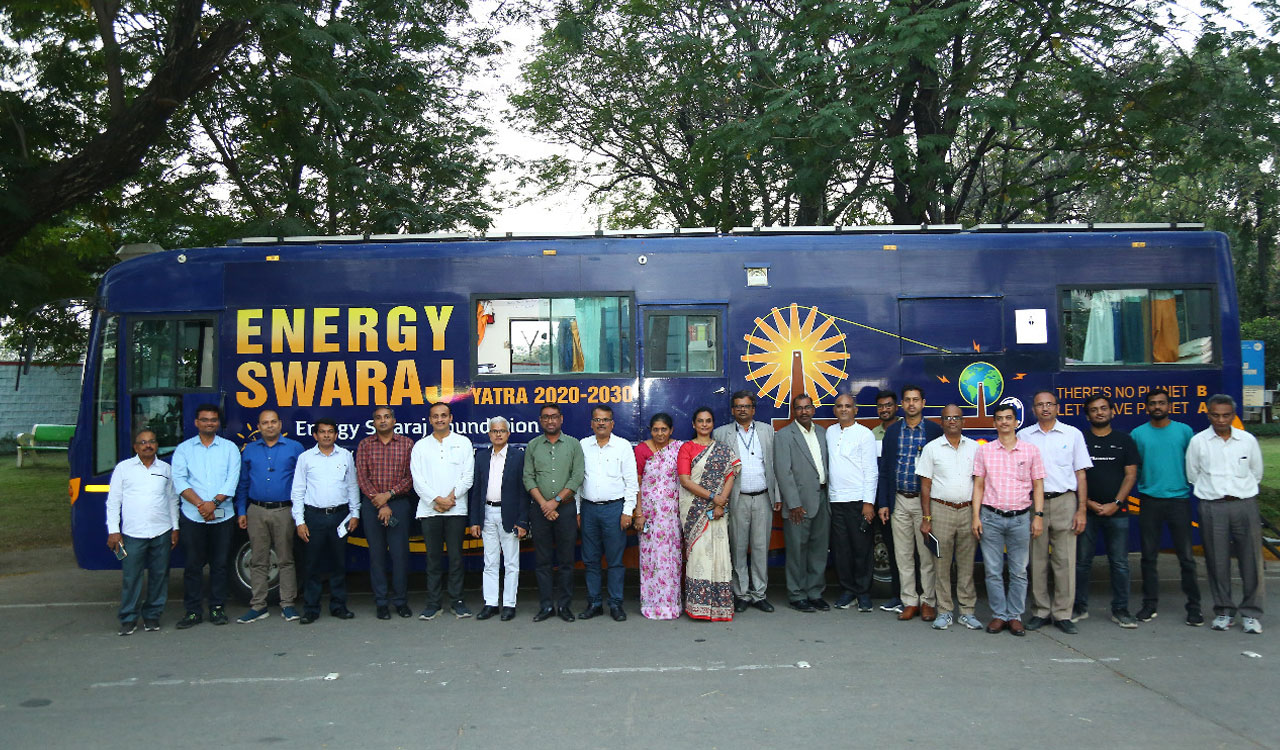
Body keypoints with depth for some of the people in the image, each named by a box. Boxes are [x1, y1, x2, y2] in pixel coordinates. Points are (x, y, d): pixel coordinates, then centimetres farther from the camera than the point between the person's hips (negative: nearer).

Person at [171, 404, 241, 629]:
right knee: (193, 565, 2)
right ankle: (192, 611, 10)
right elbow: (179, 480, -3)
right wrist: (200, 504, -14)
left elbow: (232, 480, -1)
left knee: (219, 564, 4)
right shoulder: (184, 449, 8)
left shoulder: (229, 448, 9)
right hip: (192, 517, 0)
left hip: (222, 516, 0)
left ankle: (217, 608, 13)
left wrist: (214, 502, -15)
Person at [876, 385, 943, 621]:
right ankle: (909, 602, 16)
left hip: (925, 501, -3)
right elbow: (884, 469, 9)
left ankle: (928, 602, 14)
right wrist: (883, 502, 3)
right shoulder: (892, 431, 7)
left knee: (927, 555, 3)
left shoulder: (935, 431, 0)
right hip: (899, 501, 3)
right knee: (903, 555, 7)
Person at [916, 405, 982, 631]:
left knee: (967, 563, 5)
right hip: (941, 510, -2)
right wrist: (926, 518, -3)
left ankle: (967, 611, 14)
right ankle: (944, 611, 10)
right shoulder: (931, 448, 2)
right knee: (942, 563, 1)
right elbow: (925, 485, 2)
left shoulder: (974, 448, 8)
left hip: (968, 511, 2)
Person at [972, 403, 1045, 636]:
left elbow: (1038, 485, 6)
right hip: (991, 518, 0)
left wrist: (1038, 516, -2)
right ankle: (999, 615, 13)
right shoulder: (984, 451, 5)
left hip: (1020, 518, 0)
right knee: (993, 571, 3)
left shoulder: (1030, 450, 5)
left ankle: (1015, 616, 14)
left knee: (1019, 571, 4)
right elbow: (978, 485, 6)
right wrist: (975, 516, -1)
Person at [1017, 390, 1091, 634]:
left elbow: (1081, 474, 6)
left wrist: (1081, 510, 0)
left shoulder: (1073, 434, 6)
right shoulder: (1023, 436, 7)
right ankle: (1040, 612, 15)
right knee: (1037, 561, 4)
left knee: (1065, 560, 0)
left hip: (1064, 502, 0)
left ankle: (1063, 614, 9)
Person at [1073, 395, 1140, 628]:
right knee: (1082, 561, 3)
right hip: (1087, 510, -1)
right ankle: (1080, 607, 13)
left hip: (1117, 511, 1)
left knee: (1120, 563, 2)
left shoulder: (1124, 440, 8)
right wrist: (1088, 503, -8)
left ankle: (1120, 610, 11)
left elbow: (1131, 475, 3)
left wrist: (1116, 503, -8)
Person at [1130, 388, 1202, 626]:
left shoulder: (1184, 431, 4)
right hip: (1149, 501, 1)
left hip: (1179, 499, -1)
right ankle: (1150, 604, 16)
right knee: (1149, 555, 7)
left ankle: (1194, 606, 12)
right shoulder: (1138, 434, 4)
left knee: (1186, 556, 2)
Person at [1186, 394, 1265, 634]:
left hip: (1245, 504, 1)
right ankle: (1224, 611, 15)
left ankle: (1251, 612, 11)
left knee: (1250, 560, 0)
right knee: (1217, 561, 3)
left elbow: (1256, 473, 16)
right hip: (1212, 507, -1)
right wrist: (1213, 491, 10)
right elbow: (1193, 476, 8)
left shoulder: (1248, 440, 4)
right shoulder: (1198, 441, 1)